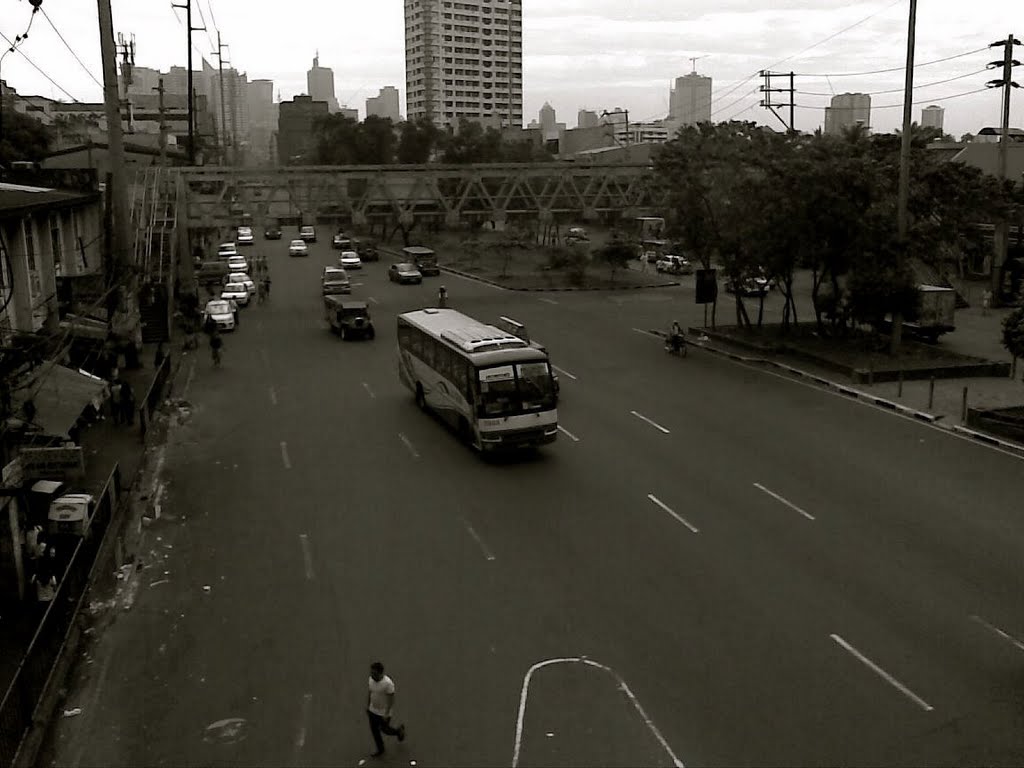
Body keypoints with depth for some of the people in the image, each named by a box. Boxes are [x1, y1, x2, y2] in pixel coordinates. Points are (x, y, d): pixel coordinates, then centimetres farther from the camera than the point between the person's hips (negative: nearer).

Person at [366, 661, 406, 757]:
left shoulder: (388, 683, -31)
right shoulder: (371, 679, -11)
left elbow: (391, 699, -23)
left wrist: (386, 714, -20)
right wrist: (367, 706, 12)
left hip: (383, 713, -6)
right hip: (372, 711, 6)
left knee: (384, 730, 14)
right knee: (374, 730, 15)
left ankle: (399, 730, 43)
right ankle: (380, 750, 37)